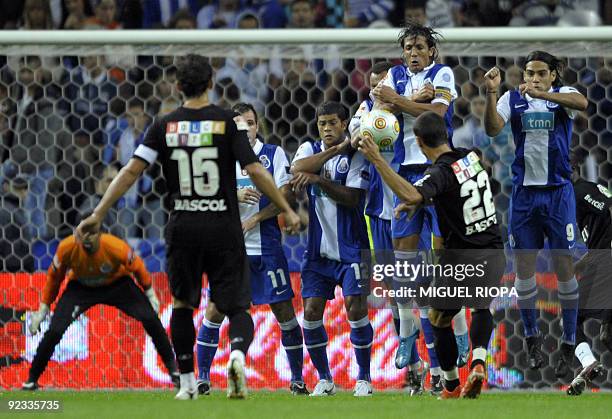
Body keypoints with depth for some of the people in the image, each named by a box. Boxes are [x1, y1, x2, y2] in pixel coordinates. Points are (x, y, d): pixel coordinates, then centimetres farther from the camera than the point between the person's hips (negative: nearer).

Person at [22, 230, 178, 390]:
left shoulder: (117, 247, -33)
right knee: (55, 330, -17)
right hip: (80, 287, 0)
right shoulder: (67, 248, -29)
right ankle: (32, 379, 0)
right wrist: (43, 308, -7)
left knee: (150, 318, -14)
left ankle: (173, 369, 4)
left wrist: (150, 294, -3)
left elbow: (137, 267, -12)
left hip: (117, 284, 0)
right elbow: (54, 277, -11)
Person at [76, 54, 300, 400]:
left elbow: (132, 171, -2)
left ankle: (187, 383, 18)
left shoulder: (165, 126, 1)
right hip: (223, 228, -2)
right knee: (237, 308, 3)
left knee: (183, 304, 19)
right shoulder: (229, 122, -3)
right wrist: (287, 211, -1)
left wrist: (99, 214, 2)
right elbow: (255, 170, -9)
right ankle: (238, 353, -28)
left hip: (183, 228, 2)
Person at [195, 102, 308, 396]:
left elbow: (284, 196, -5)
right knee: (215, 310, -3)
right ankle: (202, 377, 5)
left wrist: (254, 219, -14)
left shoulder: (273, 154, 3)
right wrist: (235, 196, -20)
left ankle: (297, 378, 9)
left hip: (266, 248, -1)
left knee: (284, 310, -1)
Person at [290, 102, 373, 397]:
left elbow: (352, 198, -17)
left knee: (355, 308, -12)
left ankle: (364, 378, 0)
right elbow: (296, 169, -16)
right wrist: (334, 151, -21)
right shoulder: (309, 149, 7)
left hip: (349, 248, -4)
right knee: (311, 311, -2)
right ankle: (324, 379, 11)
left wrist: (318, 179, -27)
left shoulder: (355, 155, -5)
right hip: (318, 248, 4)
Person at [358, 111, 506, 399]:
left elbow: (411, 195, -39)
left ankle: (451, 386, 18)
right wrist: (414, 203, 16)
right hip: (494, 253, 6)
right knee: (481, 308, 24)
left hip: (462, 256, -6)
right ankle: (478, 360, -3)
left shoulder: (442, 172, -20)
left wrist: (378, 161, -38)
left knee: (439, 319, 13)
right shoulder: (471, 157, 3)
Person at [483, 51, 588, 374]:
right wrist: (491, 93, -28)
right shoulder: (513, 99, 1)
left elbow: (582, 103, -27)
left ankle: (569, 344, 6)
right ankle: (531, 338, 21)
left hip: (558, 192, -2)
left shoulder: (563, 94, -4)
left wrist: (541, 93, -40)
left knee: (563, 265, -1)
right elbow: (492, 129, -13)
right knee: (524, 266, 5)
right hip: (524, 192, 2)